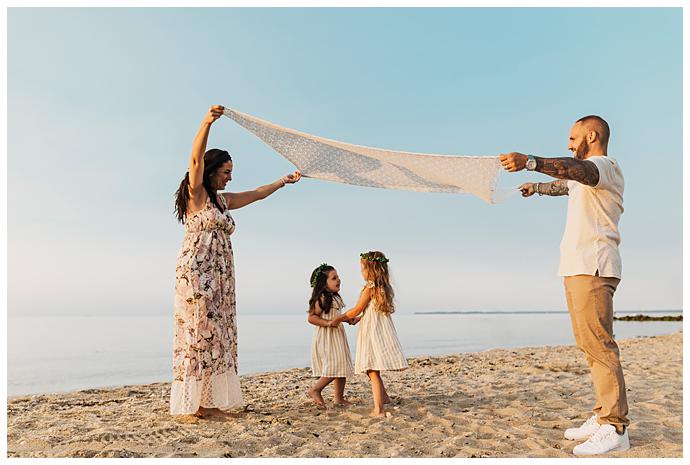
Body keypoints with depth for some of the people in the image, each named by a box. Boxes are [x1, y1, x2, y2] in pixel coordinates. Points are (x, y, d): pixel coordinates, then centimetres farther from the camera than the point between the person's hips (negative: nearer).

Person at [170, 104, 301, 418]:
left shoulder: (222, 200, 19)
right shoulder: (196, 194, -2)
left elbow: (255, 194, 30)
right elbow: (196, 160, -19)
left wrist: (283, 181, 36)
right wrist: (207, 124, -32)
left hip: (220, 276, 8)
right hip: (196, 271, -8)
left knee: (217, 336, 5)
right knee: (199, 333, -8)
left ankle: (209, 401, 9)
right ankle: (194, 403, -3)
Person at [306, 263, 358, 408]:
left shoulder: (335, 297, 12)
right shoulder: (321, 298, -16)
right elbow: (311, 317, -19)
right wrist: (328, 323, -27)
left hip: (338, 335, 10)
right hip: (326, 337, -9)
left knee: (342, 367, 11)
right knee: (334, 368, -11)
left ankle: (339, 397, 20)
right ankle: (315, 390, 6)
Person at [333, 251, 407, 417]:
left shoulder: (369, 288, -12)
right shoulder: (385, 288, 10)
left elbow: (356, 310, -6)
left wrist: (338, 319, 7)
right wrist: (358, 319, 27)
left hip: (372, 332, -8)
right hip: (384, 330, 8)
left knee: (373, 371, -5)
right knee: (374, 369, 21)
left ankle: (378, 410, -5)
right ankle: (383, 397, 30)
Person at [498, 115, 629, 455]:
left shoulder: (605, 165, -4)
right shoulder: (584, 175, 26)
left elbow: (577, 170, -28)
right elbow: (566, 184, 48)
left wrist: (530, 162, -45)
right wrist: (537, 188, 65)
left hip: (592, 267, -10)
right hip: (578, 268, 10)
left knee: (597, 344, -13)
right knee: (592, 345, 9)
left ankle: (615, 429, -10)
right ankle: (603, 417, 15)